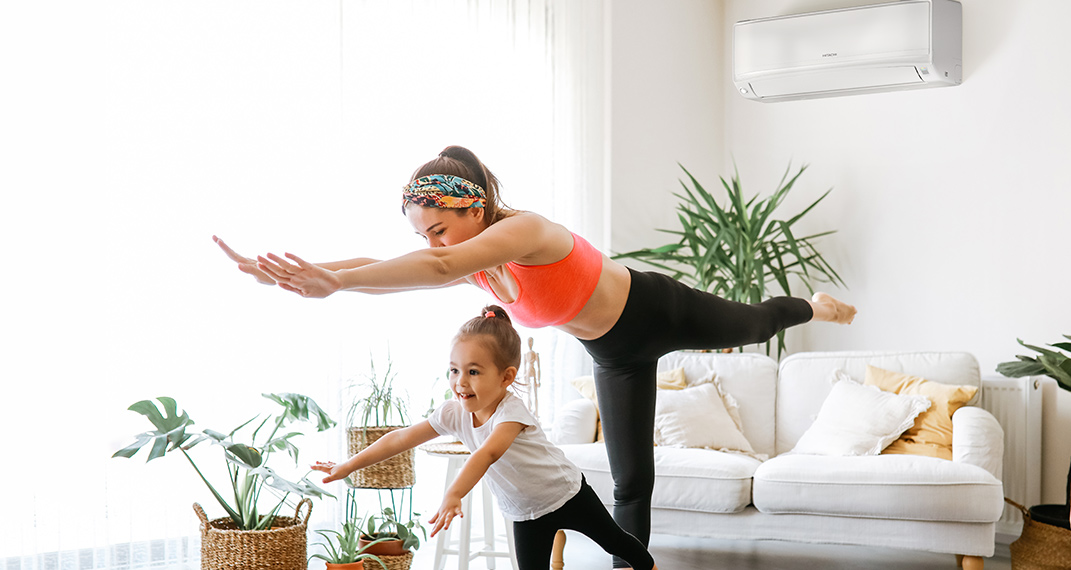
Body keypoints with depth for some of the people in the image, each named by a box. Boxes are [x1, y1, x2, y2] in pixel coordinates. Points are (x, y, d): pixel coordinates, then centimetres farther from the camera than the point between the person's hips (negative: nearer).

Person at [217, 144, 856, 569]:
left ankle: (811, 306, 61)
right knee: (630, 482, 7)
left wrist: (336, 282, -66)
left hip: (662, 311, -5)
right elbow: (379, 267, -21)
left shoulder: (526, 229, -40)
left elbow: (441, 267, -57)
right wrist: (296, 269, -35)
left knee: (754, 325, 27)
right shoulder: (472, 264, -16)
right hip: (616, 355, 6)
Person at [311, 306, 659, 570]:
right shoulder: (453, 413, -16)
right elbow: (401, 438, -15)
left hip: (567, 493, -4)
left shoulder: (511, 411, -34)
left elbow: (488, 453, -51)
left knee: (614, 540, 15)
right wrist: (348, 466, -18)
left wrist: (453, 496, -66)